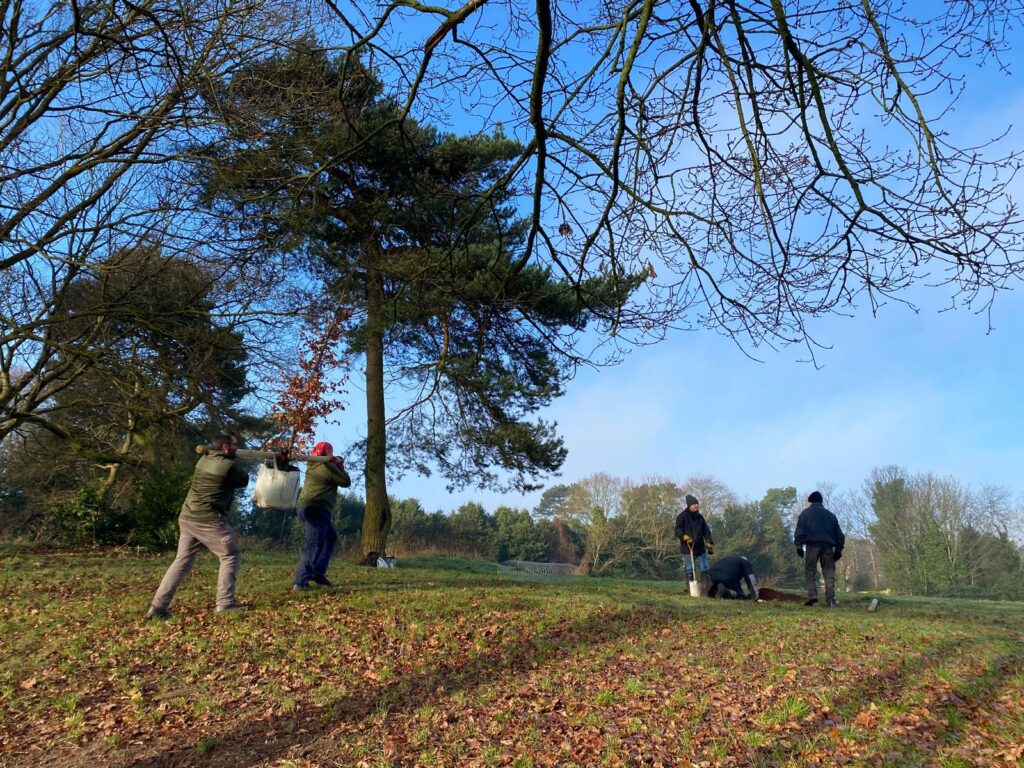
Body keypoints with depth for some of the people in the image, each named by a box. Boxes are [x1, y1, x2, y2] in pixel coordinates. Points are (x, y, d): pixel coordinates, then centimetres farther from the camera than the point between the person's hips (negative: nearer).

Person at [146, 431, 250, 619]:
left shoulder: (203, 460, 11)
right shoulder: (229, 465, -11)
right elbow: (244, 480, 6)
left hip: (187, 517, 8)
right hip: (208, 520, -8)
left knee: (183, 560, 13)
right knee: (231, 556, 5)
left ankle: (157, 606, 10)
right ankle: (225, 603, 2)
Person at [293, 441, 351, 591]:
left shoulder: (313, 466, 16)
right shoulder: (329, 467, -10)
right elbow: (346, 482, -2)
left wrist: (337, 465, 16)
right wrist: (340, 467, 10)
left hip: (307, 507, 10)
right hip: (317, 509, -10)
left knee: (331, 537, 19)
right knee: (313, 546, -9)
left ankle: (318, 573, 16)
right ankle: (300, 582, -13)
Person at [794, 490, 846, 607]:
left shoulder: (805, 513, 8)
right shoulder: (830, 515, 22)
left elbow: (800, 531, -3)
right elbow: (839, 534, 19)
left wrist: (799, 545, -2)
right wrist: (838, 549, 20)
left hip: (812, 546, -3)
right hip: (828, 546, 3)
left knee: (810, 571, 2)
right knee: (829, 572, 5)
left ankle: (812, 594, -15)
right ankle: (830, 599, -2)